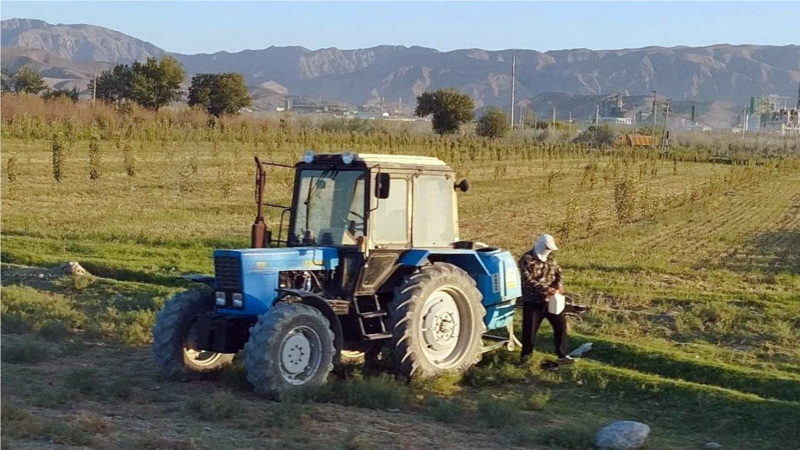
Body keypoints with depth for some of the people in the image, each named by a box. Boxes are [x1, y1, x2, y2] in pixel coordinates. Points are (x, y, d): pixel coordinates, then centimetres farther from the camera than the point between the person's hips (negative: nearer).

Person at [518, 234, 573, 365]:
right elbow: (527, 281, -23)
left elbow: (557, 272, 10)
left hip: (550, 299, 6)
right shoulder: (526, 260, -14)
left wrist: (558, 285, -13)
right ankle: (526, 354, 24)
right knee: (529, 328, 4)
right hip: (532, 302, -5)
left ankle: (562, 355, 16)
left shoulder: (550, 257, 7)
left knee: (560, 324, 5)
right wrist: (545, 289, -30)